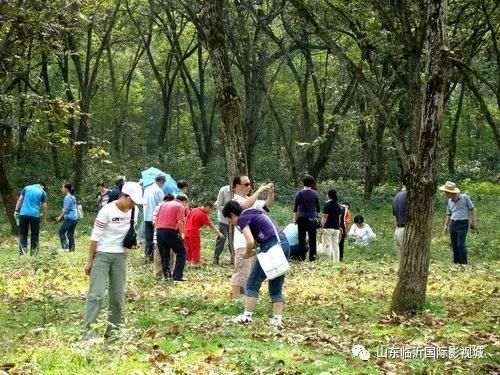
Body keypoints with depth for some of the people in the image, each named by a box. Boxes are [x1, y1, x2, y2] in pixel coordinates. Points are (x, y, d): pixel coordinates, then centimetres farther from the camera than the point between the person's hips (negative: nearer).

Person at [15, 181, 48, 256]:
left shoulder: (27, 188, 11)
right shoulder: (42, 192, 4)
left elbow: (20, 199, 6)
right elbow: (44, 206, 2)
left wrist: (16, 210, 7)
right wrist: (44, 218, 10)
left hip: (23, 213, 2)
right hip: (35, 215, -2)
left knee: (23, 233, 6)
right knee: (35, 234, 9)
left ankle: (22, 251, -7)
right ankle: (33, 251, 9)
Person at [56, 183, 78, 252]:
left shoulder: (67, 198, -12)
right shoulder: (72, 197, 16)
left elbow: (66, 209, -15)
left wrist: (60, 217, -3)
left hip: (70, 218, -9)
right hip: (75, 218, 9)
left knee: (61, 231, 0)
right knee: (70, 233, 10)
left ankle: (65, 247, -6)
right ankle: (71, 248, 8)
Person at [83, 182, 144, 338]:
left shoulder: (134, 211, 1)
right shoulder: (107, 211, -16)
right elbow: (95, 236, -11)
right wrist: (89, 260, -9)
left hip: (120, 255, 6)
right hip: (102, 254, -5)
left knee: (118, 295, 7)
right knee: (96, 293, -11)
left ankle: (113, 328, 15)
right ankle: (89, 329, -12)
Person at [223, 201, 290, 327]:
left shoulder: (242, 218, 1)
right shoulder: (256, 214, 27)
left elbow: (250, 242, -12)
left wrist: (247, 254, 6)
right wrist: (253, 252, 21)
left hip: (271, 246, -8)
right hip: (285, 244, 8)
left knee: (253, 283, 5)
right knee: (276, 287, 12)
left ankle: (247, 316, 7)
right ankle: (277, 319, 7)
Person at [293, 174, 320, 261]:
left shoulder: (299, 194, -2)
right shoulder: (315, 194, 0)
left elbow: (295, 208, 2)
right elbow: (318, 208, 6)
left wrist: (295, 219, 11)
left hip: (302, 218, -1)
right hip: (312, 218, 1)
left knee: (302, 238, 3)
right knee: (312, 239, 5)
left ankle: (302, 257, 2)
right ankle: (312, 257, 4)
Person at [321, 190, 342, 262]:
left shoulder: (327, 204, -9)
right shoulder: (338, 205, 11)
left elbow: (325, 217, -12)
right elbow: (339, 217, 16)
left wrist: (322, 226, -8)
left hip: (328, 228, -6)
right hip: (336, 228, 6)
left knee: (327, 245, -4)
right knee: (335, 245, 9)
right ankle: (336, 261, 7)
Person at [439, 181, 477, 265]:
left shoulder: (464, 197, -4)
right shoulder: (450, 201, 12)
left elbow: (472, 209, 0)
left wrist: (474, 222, -5)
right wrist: (446, 225, 13)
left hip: (463, 224, -6)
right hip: (453, 224, 6)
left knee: (460, 244, -12)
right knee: (454, 245, 6)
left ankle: (463, 263, -8)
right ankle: (455, 262, 13)